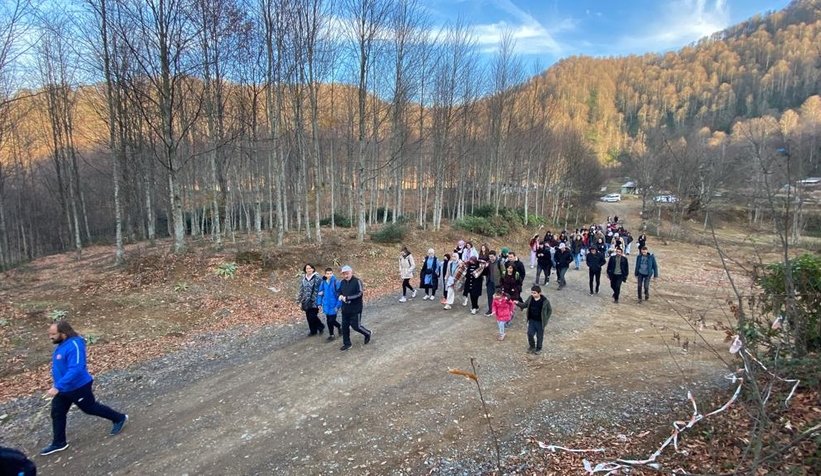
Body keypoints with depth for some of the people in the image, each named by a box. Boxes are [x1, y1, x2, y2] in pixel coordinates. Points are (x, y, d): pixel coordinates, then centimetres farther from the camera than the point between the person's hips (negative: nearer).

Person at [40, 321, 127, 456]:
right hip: (63, 388, 9)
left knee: (90, 408, 9)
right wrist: (58, 386, 25)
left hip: (78, 387, -9)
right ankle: (59, 443, 29)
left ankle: (119, 418, 27)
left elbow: (75, 370, -37)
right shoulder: (62, 344, 1)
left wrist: (57, 387, -37)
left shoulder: (74, 346, -31)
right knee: (57, 413, 13)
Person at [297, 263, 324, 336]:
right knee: (309, 317, 9)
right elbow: (301, 290, 13)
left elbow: (320, 290, -11)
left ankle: (321, 327, 17)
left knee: (312, 316, -8)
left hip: (314, 301, -5)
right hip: (306, 301, 5)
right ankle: (313, 330, 25)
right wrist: (300, 301, 11)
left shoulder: (317, 278, -9)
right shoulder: (303, 279, 9)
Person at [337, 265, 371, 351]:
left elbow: (360, 293, -21)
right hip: (345, 309, 6)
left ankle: (367, 334, 29)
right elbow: (340, 292, 19)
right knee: (345, 326, 10)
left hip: (356, 309, -6)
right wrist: (340, 296, -6)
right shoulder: (342, 282, 5)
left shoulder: (357, 281, -15)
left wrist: (347, 298, -22)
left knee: (356, 326, 1)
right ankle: (347, 344, 24)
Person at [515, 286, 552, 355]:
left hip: (540, 322, -3)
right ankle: (532, 346, 34)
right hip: (531, 320, 4)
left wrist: (545, 319, -6)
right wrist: (518, 303, -16)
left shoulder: (544, 301, -20)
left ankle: (538, 349, 35)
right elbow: (525, 305, 4)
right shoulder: (530, 298, -8)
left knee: (539, 336, 12)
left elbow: (550, 310, -6)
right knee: (530, 334, 8)